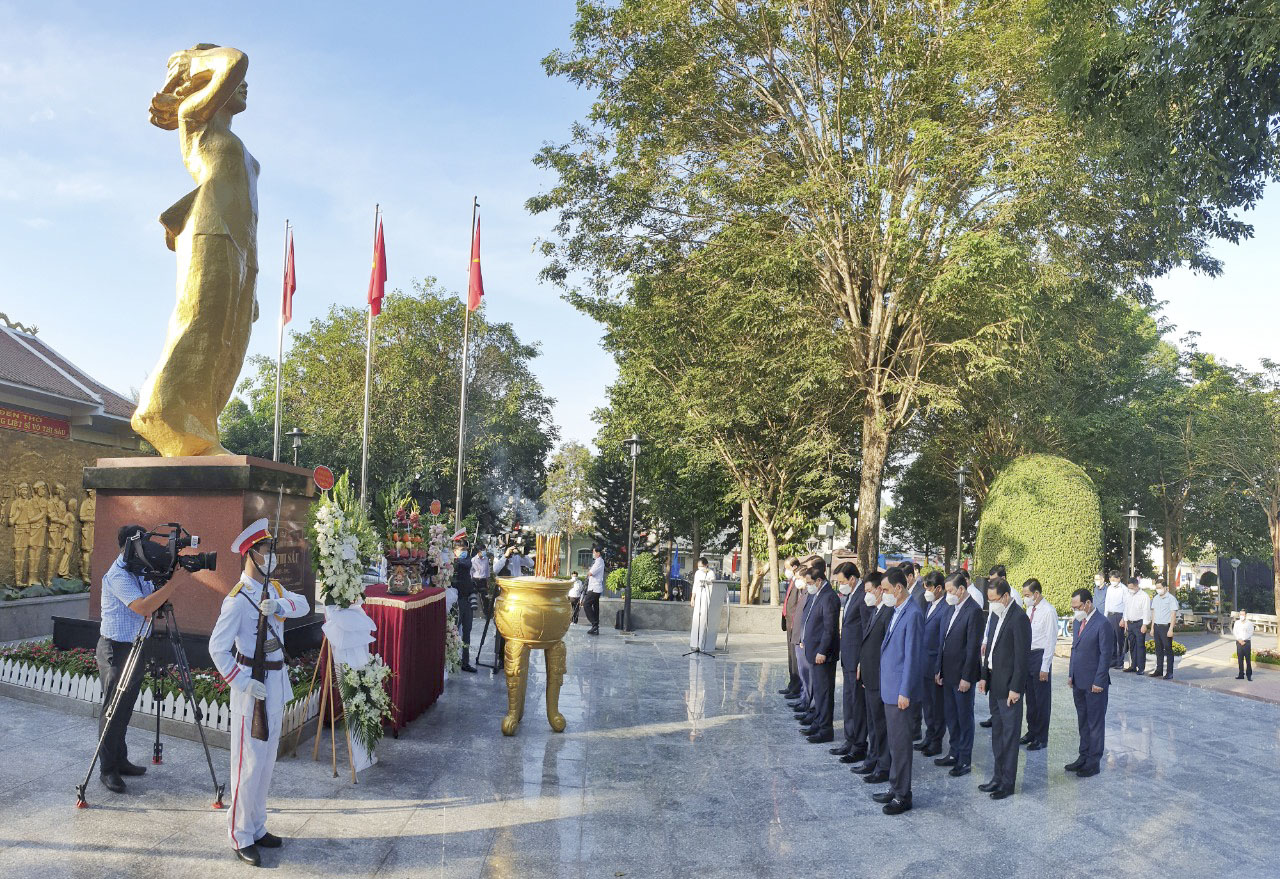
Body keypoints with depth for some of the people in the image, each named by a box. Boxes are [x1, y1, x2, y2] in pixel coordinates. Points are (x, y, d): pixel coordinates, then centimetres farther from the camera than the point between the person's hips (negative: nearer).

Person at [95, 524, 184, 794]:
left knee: (125, 710, 16)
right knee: (113, 710, -1)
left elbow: (152, 603, 9)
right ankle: (107, 769, 8)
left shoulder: (140, 571, 7)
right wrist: (175, 581, -34)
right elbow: (142, 607, -32)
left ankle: (120, 761, 26)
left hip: (135, 647, 8)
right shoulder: (118, 575, -20)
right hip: (116, 650, -8)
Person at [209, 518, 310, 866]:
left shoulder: (274, 589, 7)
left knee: (267, 759, 16)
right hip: (252, 684, -8)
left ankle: (258, 828, 28)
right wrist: (242, 683, -21)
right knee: (249, 763, -1)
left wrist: (280, 605, -25)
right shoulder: (238, 599, -17)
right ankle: (242, 837, 11)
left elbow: (303, 605, -7)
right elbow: (217, 648, -18)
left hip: (277, 681, 8)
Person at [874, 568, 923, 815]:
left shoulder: (913, 614, -18)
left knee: (900, 743, 1)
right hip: (889, 688, 9)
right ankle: (895, 788, 29)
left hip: (900, 690, -9)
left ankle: (902, 796, 11)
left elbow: (912, 656, -19)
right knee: (893, 741, 18)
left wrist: (905, 692, -19)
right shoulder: (897, 612, 10)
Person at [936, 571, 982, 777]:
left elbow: (973, 646, -18)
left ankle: (965, 760, 14)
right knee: (951, 714, 16)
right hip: (948, 673, 8)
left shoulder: (974, 611, -16)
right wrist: (939, 669, 11)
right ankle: (955, 754, 29)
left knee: (964, 716, 3)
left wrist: (966, 677, -18)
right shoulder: (953, 609, 10)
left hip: (962, 674, -8)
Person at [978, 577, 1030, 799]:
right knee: (997, 731, 15)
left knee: (1010, 733, 0)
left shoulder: (1019, 618, -17)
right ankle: (998, 777, 25)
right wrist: (984, 676, 12)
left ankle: (1007, 783, 8)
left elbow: (1021, 655, -19)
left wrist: (1015, 688, -18)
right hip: (995, 683, 9)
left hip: (1008, 685, -9)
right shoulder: (999, 615, 11)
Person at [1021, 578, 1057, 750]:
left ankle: (1041, 739, 13)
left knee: (1042, 700, 3)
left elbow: (1051, 640, -16)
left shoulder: (1049, 611, -15)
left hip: (1040, 655, -8)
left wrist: (1045, 667, -16)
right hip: (1027, 655, 8)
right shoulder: (1030, 609, 8)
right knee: (1030, 697, 17)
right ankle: (1031, 732, 30)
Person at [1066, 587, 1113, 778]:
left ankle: (1094, 762, 12)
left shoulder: (1103, 624, -16)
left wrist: (1098, 682, -16)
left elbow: (1106, 654, -16)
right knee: (1082, 722, 16)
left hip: (1094, 684, -8)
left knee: (1095, 724, 4)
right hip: (1078, 683, 8)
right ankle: (1083, 757, 26)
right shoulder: (1079, 622, 10)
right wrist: (1071, 674, 13)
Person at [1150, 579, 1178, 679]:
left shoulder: (1171, 599, -8)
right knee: (1158, 649, 11)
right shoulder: (1155, 599, 13)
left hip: (1166, 626, -6)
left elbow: (1173, 614, -11)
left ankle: (1169, 672, 0)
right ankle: (1159, 670, 17)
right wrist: (1152, 628, 14)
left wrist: (1170, 629, -16)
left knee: (1168, 650, -3)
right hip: (1157, 626, 6)